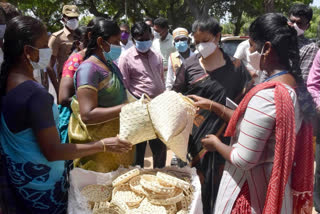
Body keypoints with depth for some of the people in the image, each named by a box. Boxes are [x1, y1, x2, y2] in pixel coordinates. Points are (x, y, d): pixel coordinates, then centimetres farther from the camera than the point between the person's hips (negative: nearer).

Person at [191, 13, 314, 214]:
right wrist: (212, 105, 12)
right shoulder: (296, 86, -1)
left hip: (252, 187, -8)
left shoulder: (265, 96, -29)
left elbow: (243, 161, -25)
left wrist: (216, 144, -7)